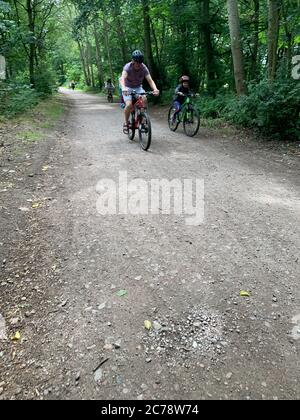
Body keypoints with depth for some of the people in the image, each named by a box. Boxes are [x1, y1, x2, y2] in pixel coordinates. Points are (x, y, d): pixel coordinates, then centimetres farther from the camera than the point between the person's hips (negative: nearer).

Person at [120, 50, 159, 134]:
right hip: (128, 88, -2)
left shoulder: (144, 68, -17)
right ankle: (126, 123, -4)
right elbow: (122, 78, -39)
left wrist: (155, 89, -46)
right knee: (129, 105, -26)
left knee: (144, 100, -26)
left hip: (138, 87, 3)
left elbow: (150, 80, -26)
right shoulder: (127, 67, -24)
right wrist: (123, 88, -60)